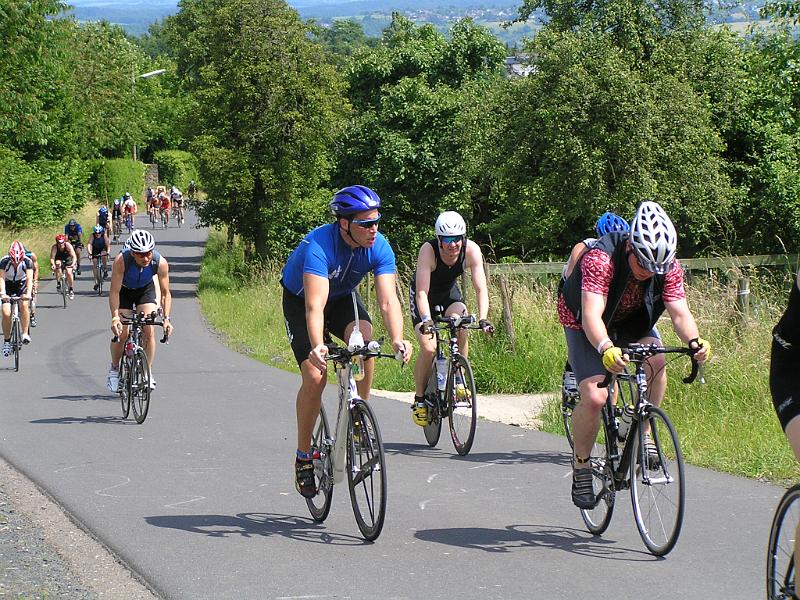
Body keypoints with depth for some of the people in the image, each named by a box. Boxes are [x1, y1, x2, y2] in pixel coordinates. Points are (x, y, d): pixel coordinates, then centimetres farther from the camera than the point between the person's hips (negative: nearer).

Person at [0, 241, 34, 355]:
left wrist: (28, 293, -50)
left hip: (22, 284, 0)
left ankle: (25, 334, -18)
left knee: (23, 304, -29)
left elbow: (29, 278, -33)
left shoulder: (27, 261, -25)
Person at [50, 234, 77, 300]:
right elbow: (52, 258, -38)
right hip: (59, 259, 0)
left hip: (67, 260, 0)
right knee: (58, 264, -33)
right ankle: (58, 283, -21)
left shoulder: (68, 246, -29)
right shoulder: (54, 247, -28)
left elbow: (74, 256, -36)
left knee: (69, 273, -19)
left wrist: (73, 264, -55)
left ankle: (70, 289, 2)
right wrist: (52, 264, -58)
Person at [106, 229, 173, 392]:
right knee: (121, 333, -12)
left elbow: (165, 293, -22)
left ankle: (147, 372, 0)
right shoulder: (121, 260, -37)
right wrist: (115, 318, -41)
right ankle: (114, 368, 12)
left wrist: (166, 319, -31)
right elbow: (114, 291, -32)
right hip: (124, 290, -1)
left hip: (146, 289, 1)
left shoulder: (160, 262, -31)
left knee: (148, 330, -14)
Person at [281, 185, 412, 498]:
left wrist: (397, 339, -48)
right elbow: (315, 305, -47)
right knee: (315, 376, -17)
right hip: (300, 300, -4)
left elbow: (388, 299, -31)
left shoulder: (380, 248, -24)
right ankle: (303, 458, -1)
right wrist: (317, 347, -63)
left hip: (343, 297, 4)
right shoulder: (319, 245, -37)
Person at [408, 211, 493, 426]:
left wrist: (483, 319, -42)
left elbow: (481, 288, -27)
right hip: (425, 295, -2)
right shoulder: (428, 250, -34)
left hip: (449, 291, 2)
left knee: (461, 328, -27)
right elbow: (422, 292, -38)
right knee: (428, 348, -17)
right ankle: (419, 401, 1)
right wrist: (426, 320, -53)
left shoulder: (472, 250, -27)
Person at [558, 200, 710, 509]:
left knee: (656, 363, -27)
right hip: (585, 325, -4)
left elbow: (680, 312, -28)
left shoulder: (667, 266, -23)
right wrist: (606, 349, -65)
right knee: (594, 397, -22)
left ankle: (643, 434, -7)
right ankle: (581, 468, 0)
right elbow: (591, 314, -46)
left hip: (632, 321, 4)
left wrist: (695, 341, -50)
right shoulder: (600, 259, -37)